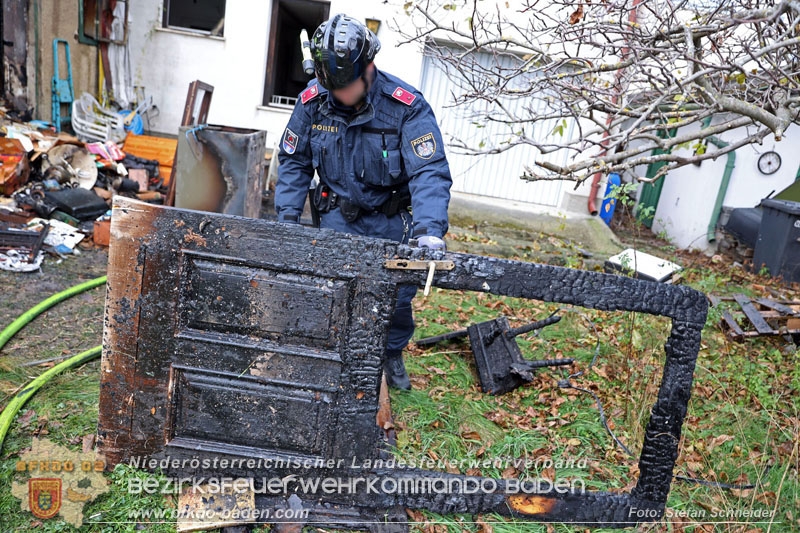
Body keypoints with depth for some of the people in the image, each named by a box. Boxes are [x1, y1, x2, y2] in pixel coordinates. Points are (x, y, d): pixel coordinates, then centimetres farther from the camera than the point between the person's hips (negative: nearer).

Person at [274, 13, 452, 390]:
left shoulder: (406, 106, -22)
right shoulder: (313, 100, -11)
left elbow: (430, 172, -29)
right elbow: (293, 162, 1)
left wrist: (429, 230, -44)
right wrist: (287, 215, -9)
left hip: (390, 220, -1)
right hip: (337, 217, 2)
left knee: (398, 291, 1)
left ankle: (393, 355, 31)